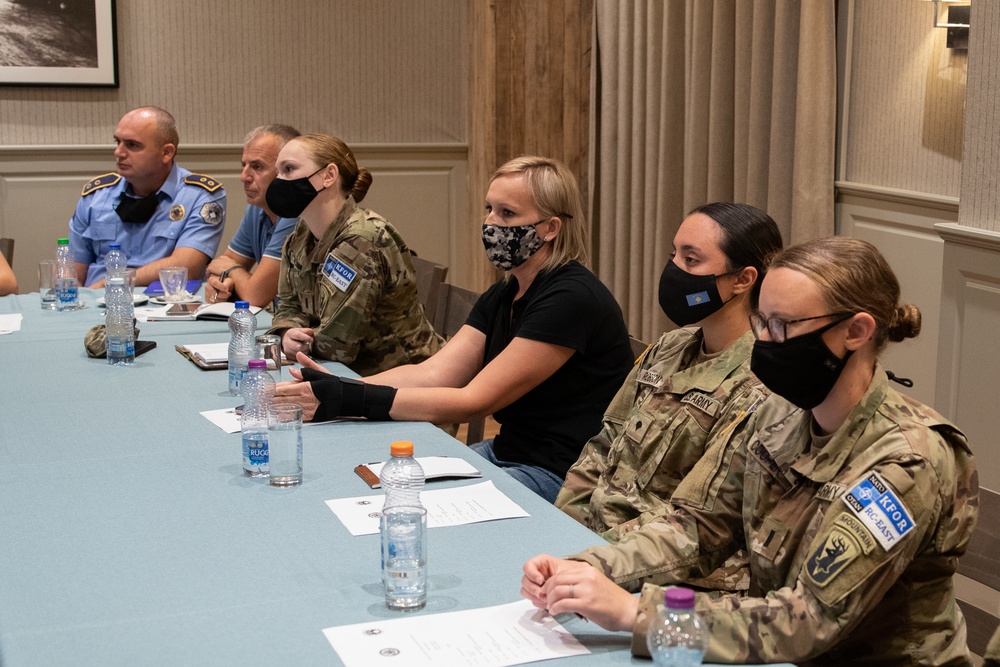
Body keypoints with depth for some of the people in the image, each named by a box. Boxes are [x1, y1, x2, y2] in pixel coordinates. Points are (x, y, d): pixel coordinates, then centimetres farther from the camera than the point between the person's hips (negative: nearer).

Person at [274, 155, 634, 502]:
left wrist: (352, 399, -28)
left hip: (559, 476, -8)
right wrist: (337, 387, -18)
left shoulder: (571, 298, -20)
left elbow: (473, 401, -23)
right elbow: (433, 372, -3)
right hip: (504, 452, 8)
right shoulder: (503, 295, 9)